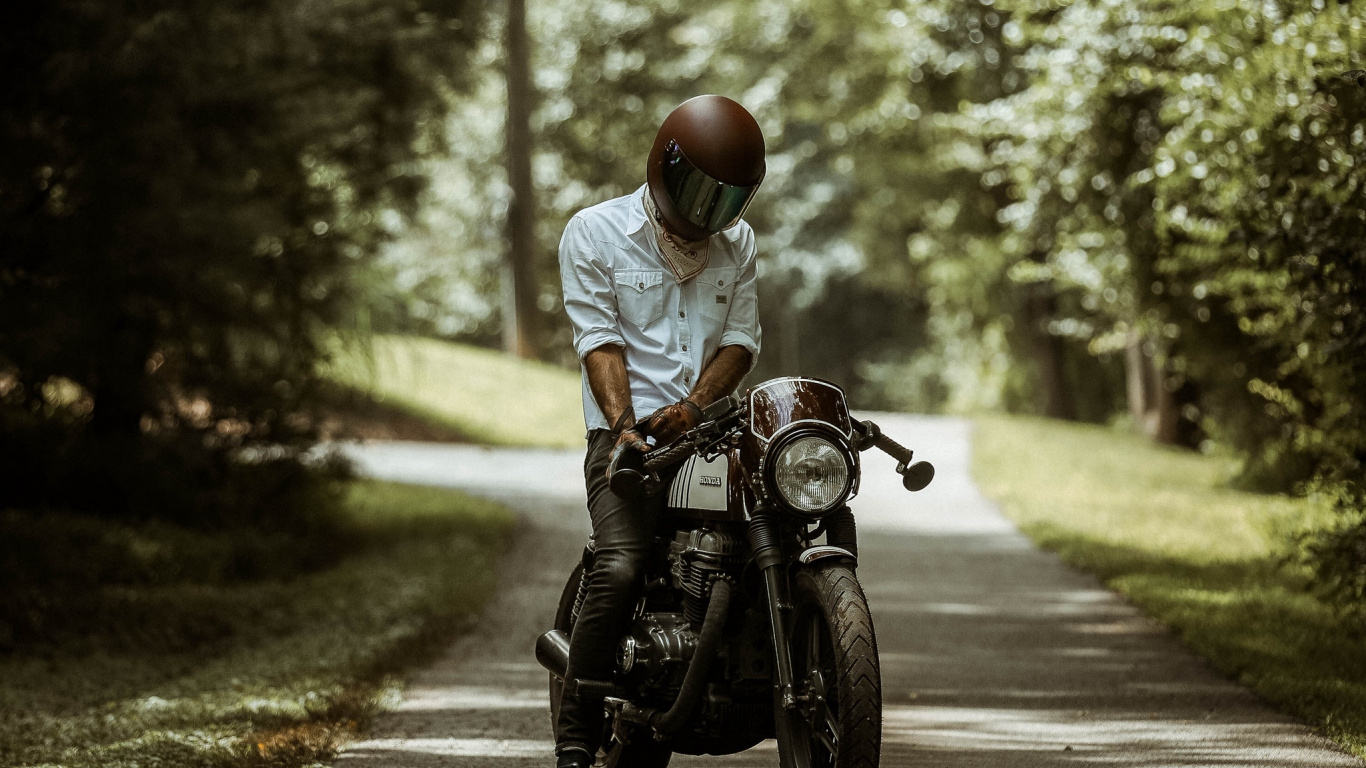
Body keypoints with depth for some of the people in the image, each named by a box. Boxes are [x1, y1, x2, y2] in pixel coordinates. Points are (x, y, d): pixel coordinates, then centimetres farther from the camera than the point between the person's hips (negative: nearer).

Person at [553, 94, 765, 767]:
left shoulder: (737, 243, 17)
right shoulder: (595, 233, 3)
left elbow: (742, 340, 10)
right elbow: (600, 341, -5)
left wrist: (693, 406, -9)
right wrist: (624, 426, -20)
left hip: (710, 431, 5)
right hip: (628, 436, -5)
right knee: (620, 569, -26)